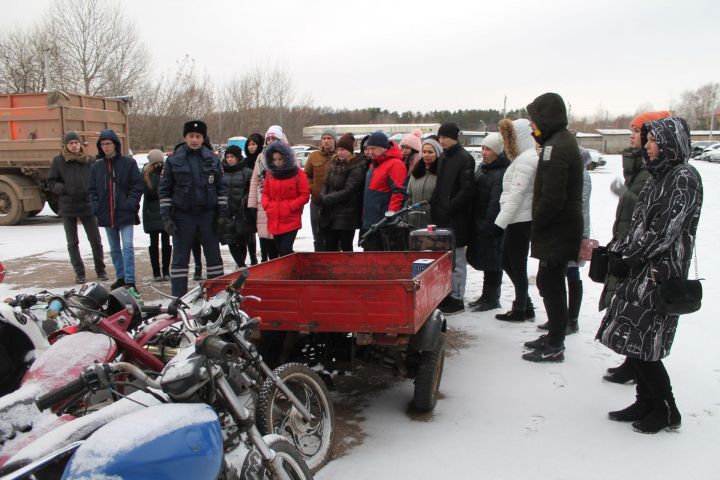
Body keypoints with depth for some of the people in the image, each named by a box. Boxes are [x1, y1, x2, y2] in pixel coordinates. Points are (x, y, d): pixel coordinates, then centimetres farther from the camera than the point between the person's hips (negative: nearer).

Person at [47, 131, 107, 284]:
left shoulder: (90, 161, 0)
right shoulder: (58, 161, -1)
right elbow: (51, 183, 3)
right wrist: (64, 189, -15)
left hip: (87, 206, 0)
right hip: (67, 208, 1)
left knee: (96, 240, 4)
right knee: (72, 243, 9)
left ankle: (100, 270, 19)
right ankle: (79, 272, 20)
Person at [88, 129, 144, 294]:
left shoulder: (128, 163, -3)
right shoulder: (96, 166, 9)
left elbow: (138, 184, -4)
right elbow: (92, 189, 13)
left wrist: (131, 203, -14)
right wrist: (95, 206, -1)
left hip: (125, 213, -5)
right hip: (106, 214, 5)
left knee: (127, 246, -11)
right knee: (114, 248, 14)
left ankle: (130, 281, -11)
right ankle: (120, 277, 27)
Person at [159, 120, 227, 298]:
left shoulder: (213, 159, 5)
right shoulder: (173, 160, 0)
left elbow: (221, 188, 8)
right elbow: (165, 190, 1)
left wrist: (222, 214, 1)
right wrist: (166, 217, -5)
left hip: (208, 214, 1)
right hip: (183, 216, -1)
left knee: (214, 255, 7)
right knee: (180, 257, 4)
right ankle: (178, 296, 11)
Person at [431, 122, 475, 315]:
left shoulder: (464, 158, -10)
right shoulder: (443, 157, 14)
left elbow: (467, 190, -16)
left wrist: (448, 208, -19)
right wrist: (434, 205, 7)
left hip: (456, 219, -8)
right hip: (441, 216, 8)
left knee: (456, 259, -1)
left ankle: (457, 299, 7)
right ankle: (447, 294, 23)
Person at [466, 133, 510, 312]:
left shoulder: (502, 172, -17)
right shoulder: (482, 167, 13)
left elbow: (496, 203, -21)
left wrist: (488, 225, -21)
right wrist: (476, 223, 14)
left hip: (492, 225, -9)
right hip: (479, 223, 9)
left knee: (492, 262, 0)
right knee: (484, 260, 17)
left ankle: (492, 299, 12)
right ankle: (486, 296, 30)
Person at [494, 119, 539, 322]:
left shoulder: (526, 159, -15)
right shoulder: (523, 158, 16)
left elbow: (517, 193, -20)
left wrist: (501, 220, -19)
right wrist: (503, 219, 13)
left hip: (521, 220, -10)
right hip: (517, 220, 10)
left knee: (517, 265, 1)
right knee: (507, 261, 16)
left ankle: (520, 310, 13)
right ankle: (526, 305, 24)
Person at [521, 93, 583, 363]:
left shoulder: (555, 148, -19)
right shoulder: (564, 141, 15)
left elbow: (552, 197, -25)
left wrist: (535, 224, -12)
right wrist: (539, 224, 15)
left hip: (558, 230, -10)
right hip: (563, 228, 10)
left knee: (549, 283, -4)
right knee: (551, 283, 18)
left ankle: (554, 347, 4)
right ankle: (555, 337, 30)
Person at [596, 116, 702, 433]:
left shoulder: (684, 178, -12)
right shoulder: (659, 176, 16)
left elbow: (664, 230, -17)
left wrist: (625, 257, -13)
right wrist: (618, 252, 2)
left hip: (660, 273, -8)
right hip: (640, 270, 9)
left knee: (642, 343, -4)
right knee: (630, 339, 10)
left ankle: (666, 410, 14)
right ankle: (646, 403, 24)